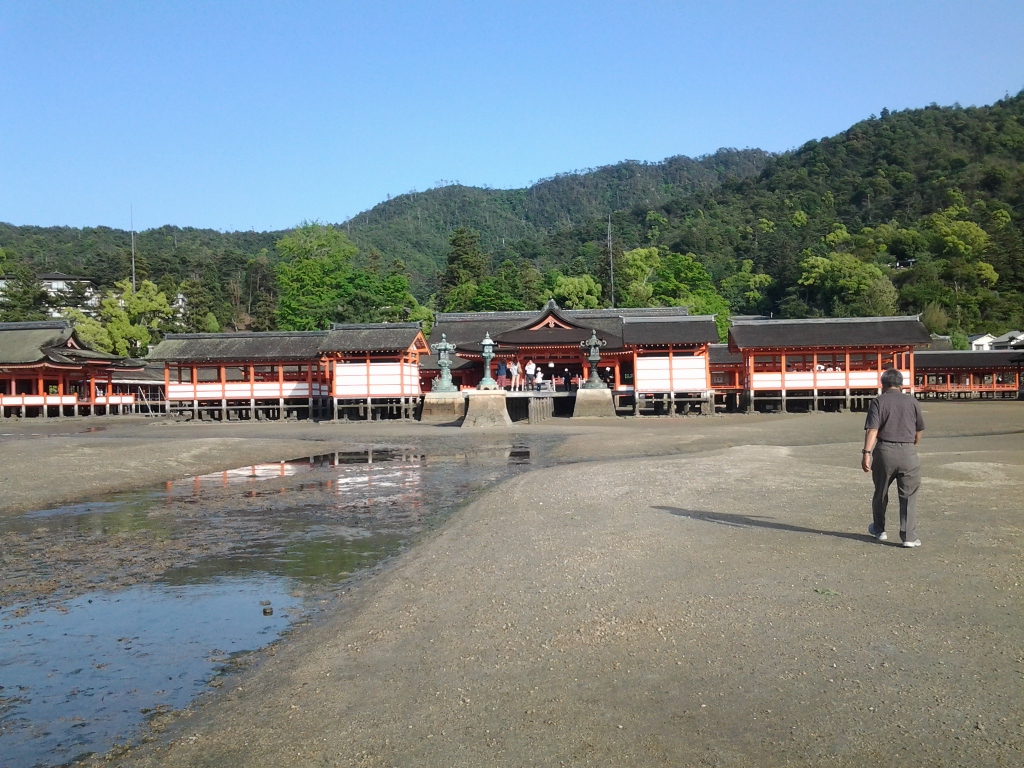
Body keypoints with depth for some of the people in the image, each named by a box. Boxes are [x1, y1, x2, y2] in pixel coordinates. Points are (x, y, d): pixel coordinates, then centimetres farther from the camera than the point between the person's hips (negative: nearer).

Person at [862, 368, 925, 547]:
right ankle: (909, 537, 0)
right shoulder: (911, 401, 7)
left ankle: (878, 529, 32)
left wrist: (866, 453, -16)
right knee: (908, 496, 5)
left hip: (884, 450, -1)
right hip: (908, 452, 1)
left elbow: (872, 429, -12)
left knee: (880, 493, 16)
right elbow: (919, 430, 14)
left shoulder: (878, 402, 0)